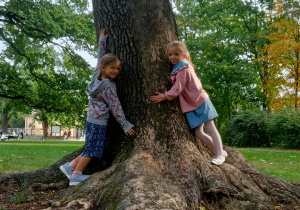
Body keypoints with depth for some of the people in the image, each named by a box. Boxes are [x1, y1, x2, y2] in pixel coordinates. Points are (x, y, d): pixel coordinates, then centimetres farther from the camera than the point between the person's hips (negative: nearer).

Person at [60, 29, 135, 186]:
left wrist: (102, 40, 23)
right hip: (99, 122, -8)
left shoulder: (97, 74, 4)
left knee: (91, 148, 16)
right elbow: (115, 107, -14)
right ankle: (75, 176, 5)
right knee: (92, 149, 0)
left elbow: (101, 56, 17)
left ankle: (70, 166, 19)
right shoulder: (109, 86, -16)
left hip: (92, 119, 9)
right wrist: (125, 125, -8)